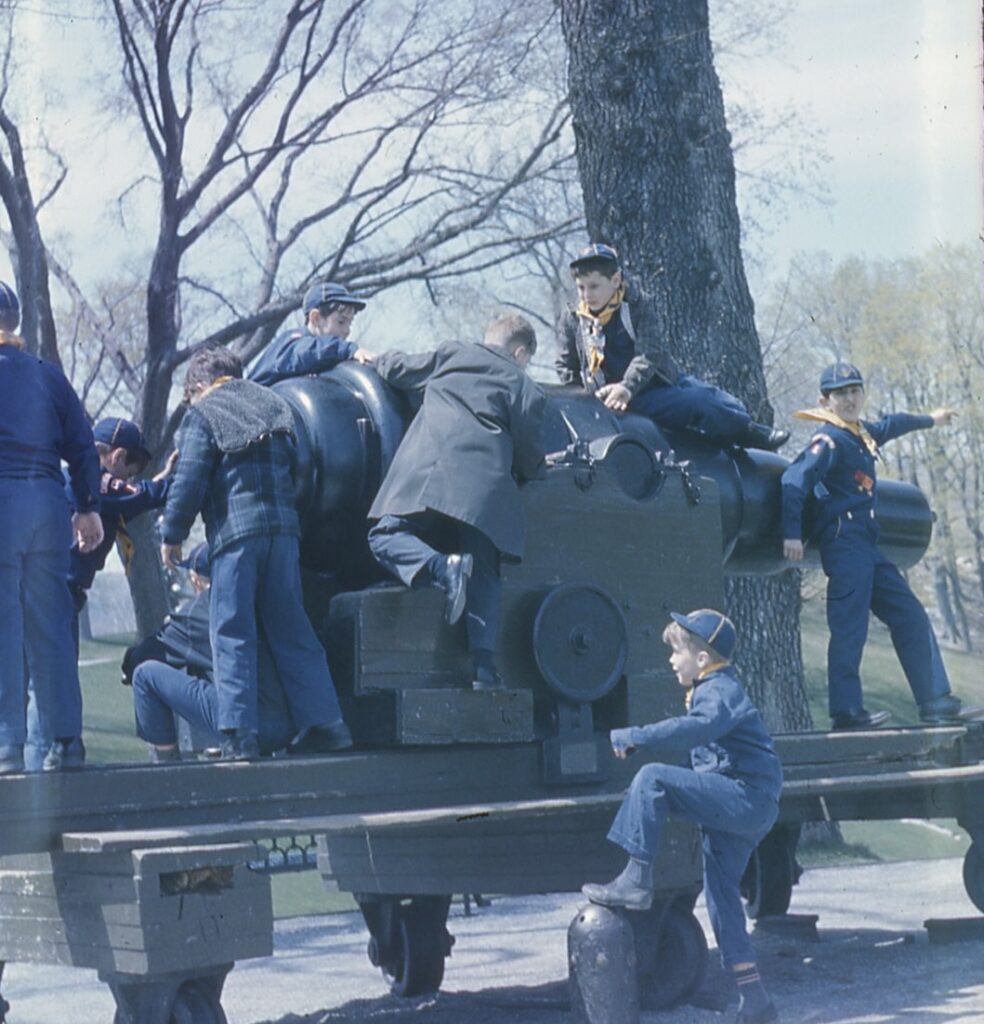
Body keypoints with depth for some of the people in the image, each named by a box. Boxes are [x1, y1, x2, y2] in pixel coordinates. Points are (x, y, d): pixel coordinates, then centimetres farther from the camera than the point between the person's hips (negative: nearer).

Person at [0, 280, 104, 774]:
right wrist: (89, 507, 14)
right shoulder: (48, 375, 12)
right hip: (48, 499, 5)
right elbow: (81, 443, 11)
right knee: (51, 626, 8)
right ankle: (66, 739, 7)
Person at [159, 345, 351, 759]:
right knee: (293, 632, 10)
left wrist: (172, 534, 4)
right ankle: (326, 724, 7)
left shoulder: (200, 416, 2)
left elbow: (189, 482, -5)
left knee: (232, 635, -2)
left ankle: (239, 733, -9)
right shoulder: (275, 406, 19)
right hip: (284, 528, 5)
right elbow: (296, 471, 21)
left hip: (234, 532, -5)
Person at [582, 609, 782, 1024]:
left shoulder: (719, 692, -11)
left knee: (651, 779, -21)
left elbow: (698, 728, -32)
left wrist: (633, 736, -30)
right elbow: (694, 738, 30)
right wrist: (641, 740, 18)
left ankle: (635, 881, -22)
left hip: (745, 796, -11)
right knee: (721, 895, 11)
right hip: (743, 809, 11)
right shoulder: (714, 691, 22)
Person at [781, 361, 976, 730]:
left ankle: (934, 701, 13)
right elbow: (794, 480, -21)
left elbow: (891, 425, 40)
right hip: (844, 544, -10)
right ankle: (846, 711, -12)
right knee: (850, 628, -13)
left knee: (911, 617, 10)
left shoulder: (863, 434, 18)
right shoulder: (829, 441, -10)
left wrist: (930, 419, 58)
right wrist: (792, 533, -29)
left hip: (867, 547, 10)